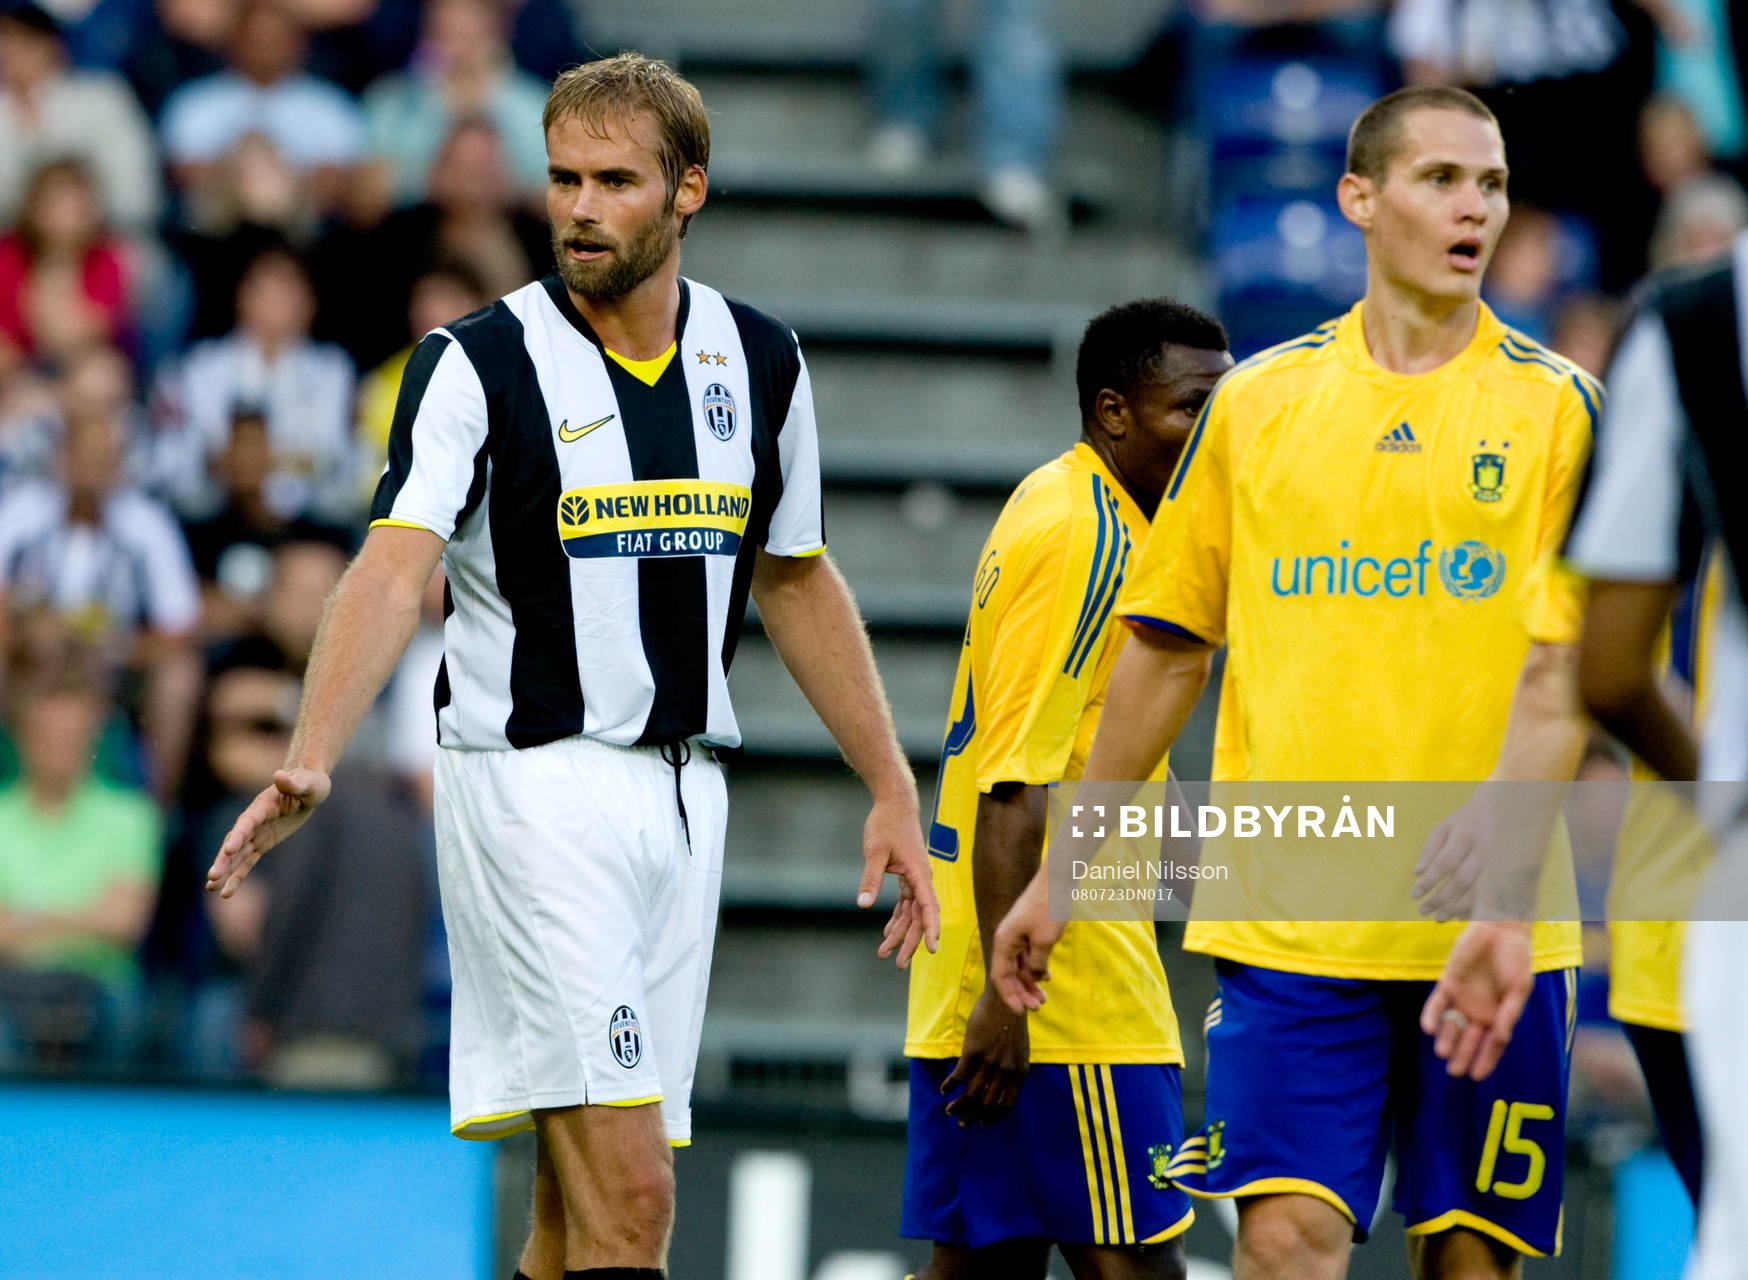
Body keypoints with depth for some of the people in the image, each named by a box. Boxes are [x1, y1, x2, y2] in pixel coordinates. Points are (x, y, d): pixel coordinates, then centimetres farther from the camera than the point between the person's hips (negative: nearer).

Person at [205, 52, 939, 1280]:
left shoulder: (760, 361, 8)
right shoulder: (479, 362, -8)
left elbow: (796, 581, 20)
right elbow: (395, 569, -21)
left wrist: (892, 790, 20)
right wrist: (311, 762, -36)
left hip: (684, 796, 5)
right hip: (534, 789, -5)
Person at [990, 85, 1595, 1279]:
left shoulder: (1555, 406, 2)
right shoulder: (1258, 400, 8)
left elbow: (1562, 668, -7)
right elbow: (1167, 649, 15)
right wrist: (1064, 873, 15)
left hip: (1488, 931, -1)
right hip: (1289, 913, 1)